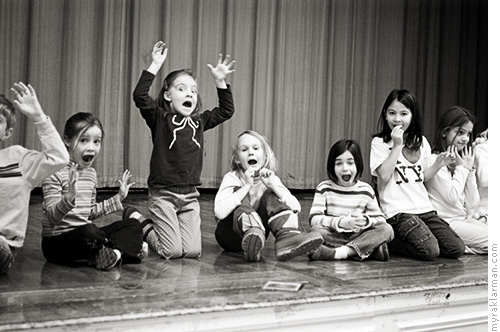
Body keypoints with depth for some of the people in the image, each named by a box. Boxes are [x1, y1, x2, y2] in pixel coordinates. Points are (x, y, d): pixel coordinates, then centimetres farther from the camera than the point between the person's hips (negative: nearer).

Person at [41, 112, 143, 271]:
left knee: (133, 224, 2)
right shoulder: (55, 173, -14)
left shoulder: (91, 173, 12)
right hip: (56, 241, -8)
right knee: (88, 231, -38)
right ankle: (123, 247, -11)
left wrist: (118, 198, 21)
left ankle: (113, 252, -23)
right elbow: (52, 217, -21)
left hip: (84, 238, 8)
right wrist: (69, 197, -38)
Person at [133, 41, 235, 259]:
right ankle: (146, 229, 22)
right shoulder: (159, 119, -4)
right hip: (163, 194, -4)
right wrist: (156, 66, -20)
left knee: (193, 251, -2)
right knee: (172, 252, -7)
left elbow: (226, 110, 11)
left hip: (190, 195, 5)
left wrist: (220, 81, 1)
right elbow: (140, 97, -18)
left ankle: (161, 230, 27)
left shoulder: (199, 122, 10)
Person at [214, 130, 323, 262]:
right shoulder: (232, 178, -11)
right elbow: (220, 212, -30)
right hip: (229, 235, -3)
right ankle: (253, 235, -53)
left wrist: (273, 185, -26)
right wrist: (247, 186, -31)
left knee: (270, 195, -18)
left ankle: (287, 237, -39)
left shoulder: (270, 178, -2)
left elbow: (296, 208, -15)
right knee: (241, 193, -26)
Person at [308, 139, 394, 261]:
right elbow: (314, 219, -12)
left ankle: (342, 252, -33)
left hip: (359, 237, 2)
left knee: (387, 229, -21)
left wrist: (366, 221, -20)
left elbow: (380, 220, 4)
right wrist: (340, 222, -27)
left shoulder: (366, 190, 4)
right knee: (316, 230, -33)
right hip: (334, 236, -2)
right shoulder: (324, 188, -1)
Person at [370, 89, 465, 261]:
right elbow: (384, 175, -13)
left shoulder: (421, 142, 14)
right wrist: (397, 145, -13)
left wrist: (438, 164, 1)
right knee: (430, 252, -24)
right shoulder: (379, 142, -1)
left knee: (456, 249, -7)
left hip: (423, 207, 6)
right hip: (398, 211, -6)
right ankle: (389, 241, 0)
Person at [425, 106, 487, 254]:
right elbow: (452, 197, -17)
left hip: (464, 219, 8)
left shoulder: (461, 161, 13)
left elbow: (472, 204, 7)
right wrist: (461, 168, -7)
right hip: (445, 222, -8)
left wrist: (470, 169, 0)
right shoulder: (435, 160, -10)